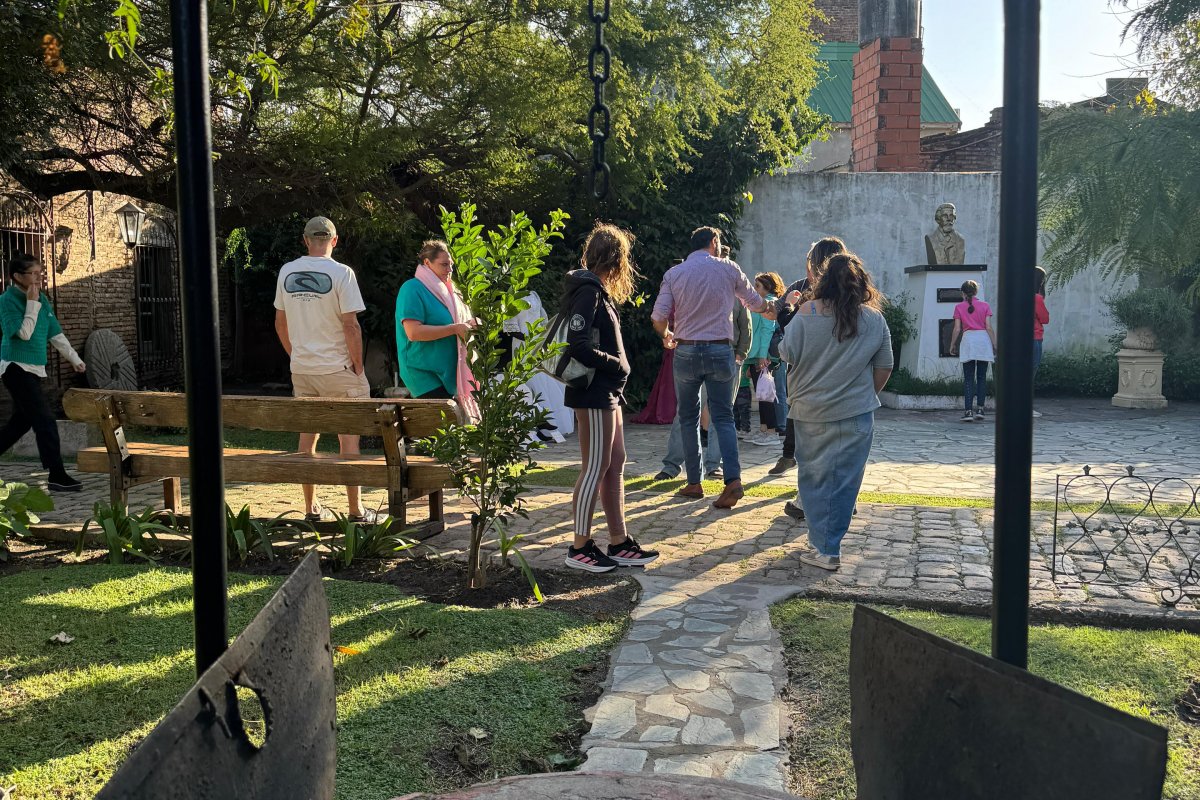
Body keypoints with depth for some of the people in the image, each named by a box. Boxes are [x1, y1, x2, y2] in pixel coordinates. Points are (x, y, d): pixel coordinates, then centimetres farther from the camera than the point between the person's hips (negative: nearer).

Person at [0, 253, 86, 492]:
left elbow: (56, 334, 15)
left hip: (33, 369, 8)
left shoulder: (42, 300, 10)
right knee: (45, 420, -13)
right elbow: (24, 333, -19)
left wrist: (74, 358, 14)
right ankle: (57, 476, -11)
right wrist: (32, 304, -17)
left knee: (21, 420, 16)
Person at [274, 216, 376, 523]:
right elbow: (351, 326, -15)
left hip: (301, 369, 5)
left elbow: (280, 323, 11)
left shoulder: (287, 272, 4)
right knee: (348, 437, 3)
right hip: (337, 368, -5)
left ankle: (311, 508, 22)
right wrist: (358, 367, -5)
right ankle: (355, 511, 7)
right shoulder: (341, 273, -12)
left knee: (308, 434, 15)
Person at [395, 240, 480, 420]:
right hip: (425, 375, -8)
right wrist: (455, 329, -20)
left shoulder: (445, 290, 16)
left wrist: (469, 325, 6)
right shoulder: (413, 289, -9)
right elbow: (413, 332, -21)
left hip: (449, 373, 8)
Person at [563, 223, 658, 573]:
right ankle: (580, 547, 5)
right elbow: (578, 346, -24)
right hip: (593, 393, -10)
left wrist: (617, 371, 6)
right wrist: (616, 365, -15)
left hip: (607, 392, 10)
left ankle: (619, 543, 19)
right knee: (596, 468, -4)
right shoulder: (589, 291, -15)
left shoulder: (596, 290, 16)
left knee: (615, 464, 12)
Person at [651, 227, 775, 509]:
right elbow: (754, 301, 15)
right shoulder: (728, 269, 2)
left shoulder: (674, 274, 2)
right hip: (720, 351, 0)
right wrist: (770, 309, 37)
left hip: (686, 351, 0)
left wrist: (666, 336, 18)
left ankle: (694, 483, 13)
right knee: (723, 417, 6)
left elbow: (659, 316, -4)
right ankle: (733, 479, -11)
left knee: (688, 418, 12)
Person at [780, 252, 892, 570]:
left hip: (811, 412, -1)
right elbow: (884, 368, 5)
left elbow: (787, 354, -3)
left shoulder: (807, 313, -8)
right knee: (845, 481, 10)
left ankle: (825, 550, 7)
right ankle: (830, 545, 18)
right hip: (856, 414, 1)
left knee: (815, 479, 8)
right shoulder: (874, 319, 0)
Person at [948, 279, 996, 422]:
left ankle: (968, 411, -6)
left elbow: (957, 329, 1)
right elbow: (989, 328, 1)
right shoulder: (985, 306, 6)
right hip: (984, 340, 1)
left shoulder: (959, 307, 5)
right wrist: (995, 345, 5)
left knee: (968, 378, 0)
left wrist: (952, 345, 12)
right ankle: (980, 409, 3)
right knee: (982, 377, 8)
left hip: (968, 340, -1)